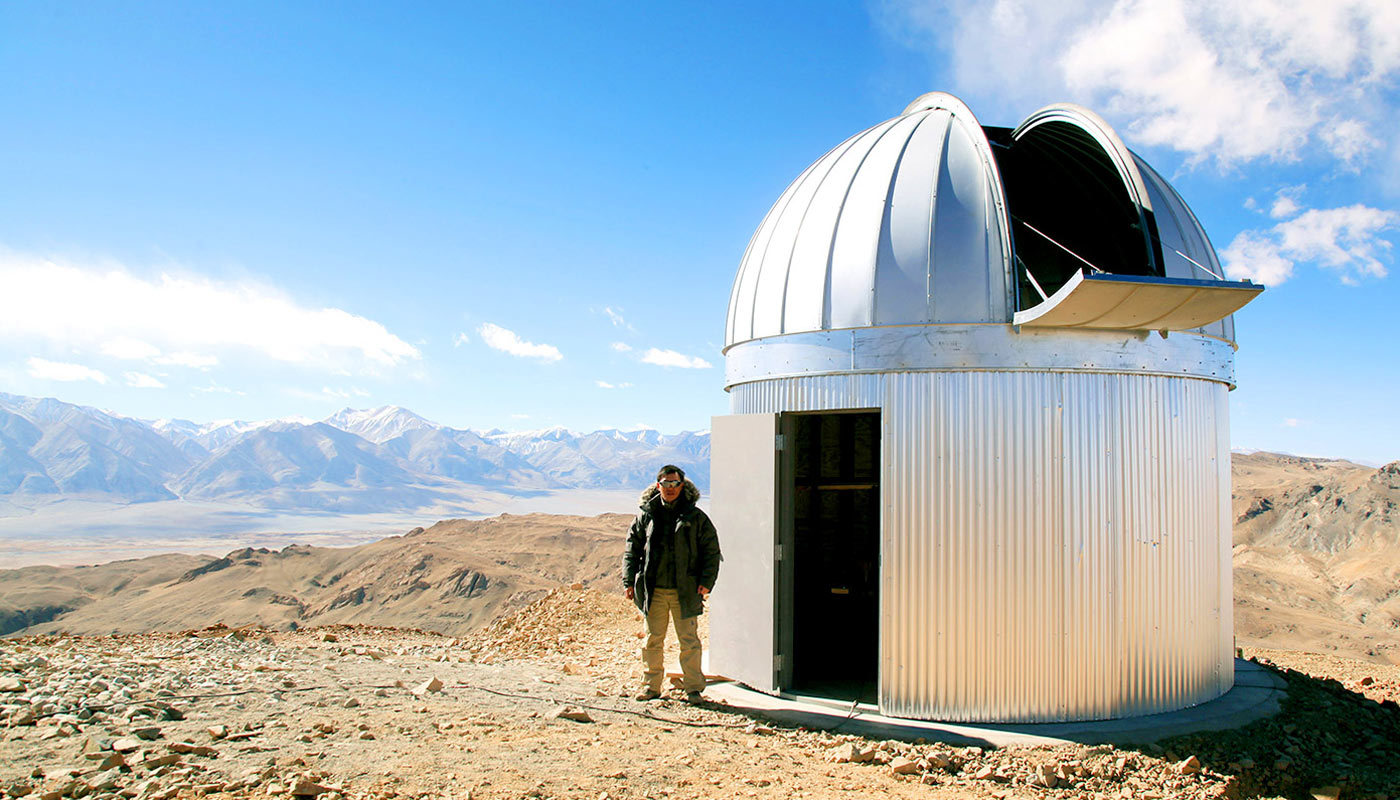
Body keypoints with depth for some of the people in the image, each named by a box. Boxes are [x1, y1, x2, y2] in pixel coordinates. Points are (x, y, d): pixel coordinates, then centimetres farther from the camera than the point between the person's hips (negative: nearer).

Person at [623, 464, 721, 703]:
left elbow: (711, 551, 4)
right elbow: (632, 549, 10)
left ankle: (693, 688, 13)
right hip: (653, 591, 2)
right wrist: (629, 581, 2)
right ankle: (651, 686, 22)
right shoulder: (646, 515, 7)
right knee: (653, 640, 9)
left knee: (689, 640, 2)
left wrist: (706, 581, -7)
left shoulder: (696, 517, 2)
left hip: (684, 591, -2)